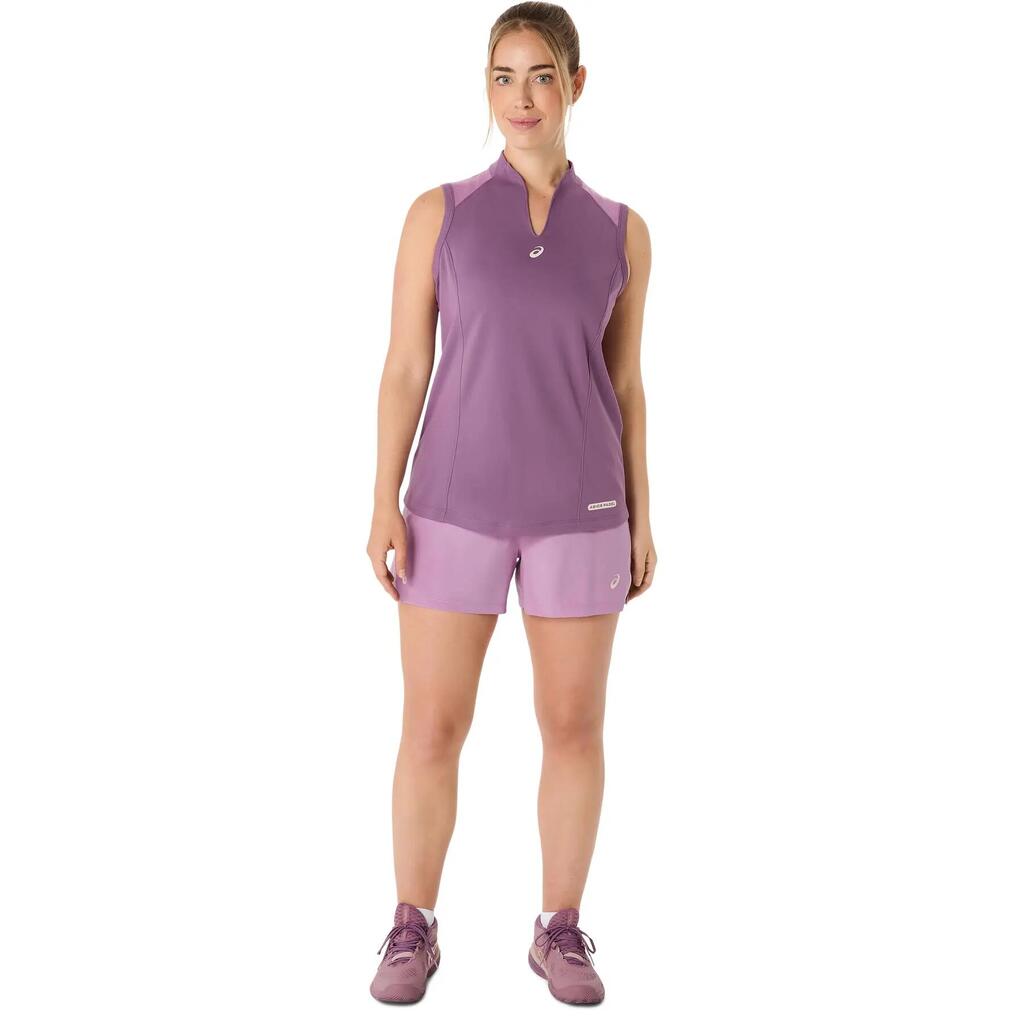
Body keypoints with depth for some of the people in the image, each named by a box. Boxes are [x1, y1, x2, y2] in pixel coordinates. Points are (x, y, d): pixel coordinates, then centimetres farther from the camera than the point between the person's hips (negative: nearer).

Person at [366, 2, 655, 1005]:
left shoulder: (621, 231, 6)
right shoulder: (437, 213, 2)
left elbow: (623, 385, 9)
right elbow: (402, 369, 0)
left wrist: (640, 521, 6)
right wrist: (384, 505, -8)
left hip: (577, 508, 1)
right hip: (458, 505, -1)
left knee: (574, 726, 5)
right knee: (431, 729, 2)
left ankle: (560, 931, 22)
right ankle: (413, 929, 21)